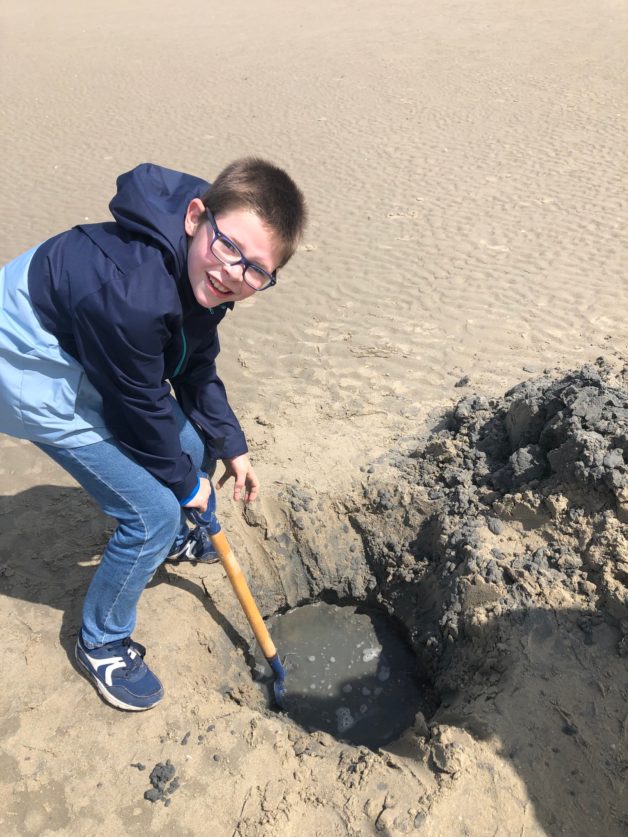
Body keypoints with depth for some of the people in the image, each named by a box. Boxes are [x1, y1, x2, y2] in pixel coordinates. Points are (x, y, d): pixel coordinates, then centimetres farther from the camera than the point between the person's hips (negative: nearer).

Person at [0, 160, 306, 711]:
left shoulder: (202, 273, -12)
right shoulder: (130, 295, -39)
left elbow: (197, 367, 1)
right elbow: (142, 407, -25)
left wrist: (231, 446, 0)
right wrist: (186, 481, -9)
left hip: (96, 358, 8)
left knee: (195, 446, 14)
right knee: (154, 512, -9)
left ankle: (179, 542, 47)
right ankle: (101, 643, 18)